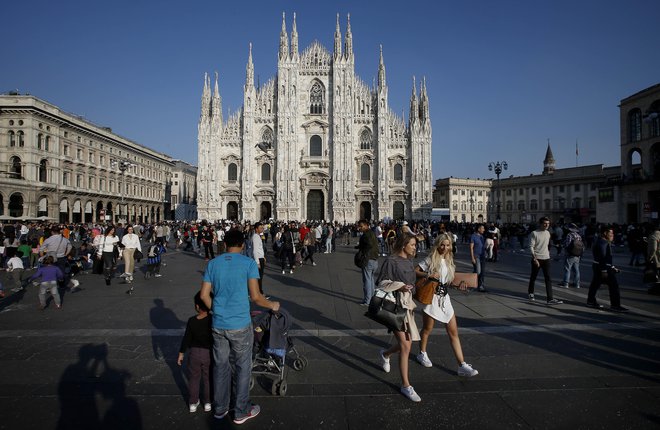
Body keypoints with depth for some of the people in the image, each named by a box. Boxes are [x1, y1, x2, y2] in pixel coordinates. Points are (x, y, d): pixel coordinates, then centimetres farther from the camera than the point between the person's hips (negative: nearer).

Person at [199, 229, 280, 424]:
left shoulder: (213, 263, 3)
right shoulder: (249, 263, -9)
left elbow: (204, 295, 3)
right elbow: (255, 296, -12)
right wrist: (272, 305, 5)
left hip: (218, 325, 4)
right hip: (240, 325, -4)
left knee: (221, 366, 18)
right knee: (242, 368, 11)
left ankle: (220, 408, 33)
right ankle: (241, 412, 24)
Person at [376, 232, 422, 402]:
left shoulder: (409, 261, 10)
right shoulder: (391, 261, -12)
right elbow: (382, 283, -11)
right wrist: (399, 287, -23)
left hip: (406, 304, 8)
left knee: (407, 343, 12)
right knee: (405, 346, -8)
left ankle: (385, 354, 41)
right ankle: (406, 386, 5)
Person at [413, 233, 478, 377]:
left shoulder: (449, 261, 8)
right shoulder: (430, 260, -8)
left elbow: (450, 280, 13)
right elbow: (414, 271, -10)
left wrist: (460, 283, -5)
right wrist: (428, 275, -25)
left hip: (445, 298, 5)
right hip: (431, 298, -5)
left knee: (453, 332, 2)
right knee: (427, 329, 12)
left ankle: (462, 365, 5)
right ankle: (422, 354, 36)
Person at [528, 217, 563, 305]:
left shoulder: (548, 233, 9)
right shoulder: (534, 233, -10)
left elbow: (548, 245, 20)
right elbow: (531, 247, -14)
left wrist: (548, 253, 15)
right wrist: (535, 259, -19)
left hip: (546, 259, 5)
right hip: (537, 259, -5)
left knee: (548, 279, -3)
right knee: (533, 277, 9)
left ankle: (550, 298, -5)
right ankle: (530, 293, 28)